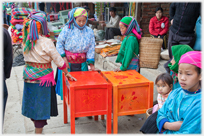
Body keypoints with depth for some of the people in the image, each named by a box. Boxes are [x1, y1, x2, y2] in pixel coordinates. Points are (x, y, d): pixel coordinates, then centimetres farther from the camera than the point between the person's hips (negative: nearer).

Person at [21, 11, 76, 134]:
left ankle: (37, 126, 37)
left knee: (33, 104, 18)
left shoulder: (26, 41, 1)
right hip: (42, 77, -6)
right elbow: (58, 61, -10)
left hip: (29, 76, 6)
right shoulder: (46, 42, -17)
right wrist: (67, 73, 2)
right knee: (41, 105, 5)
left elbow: (27, 57, 7)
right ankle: (39, 131, 16)